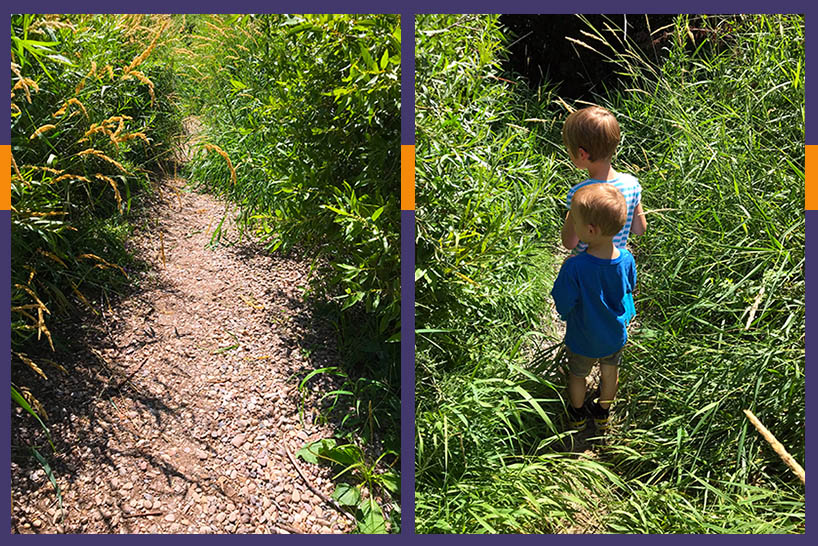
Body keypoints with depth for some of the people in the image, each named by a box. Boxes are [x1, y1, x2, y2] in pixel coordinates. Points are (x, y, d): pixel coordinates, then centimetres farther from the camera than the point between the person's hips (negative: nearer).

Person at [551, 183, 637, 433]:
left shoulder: (574, 268, -39)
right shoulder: (626, 259, -24)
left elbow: (563, 307, -25)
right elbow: (629, 288, -4)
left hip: (582, 339, -3)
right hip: (615, 336, 3)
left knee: (577, 375, 26)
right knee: (609, 373, 29)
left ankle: (578, 415, 52)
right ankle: (603, 414, 54)